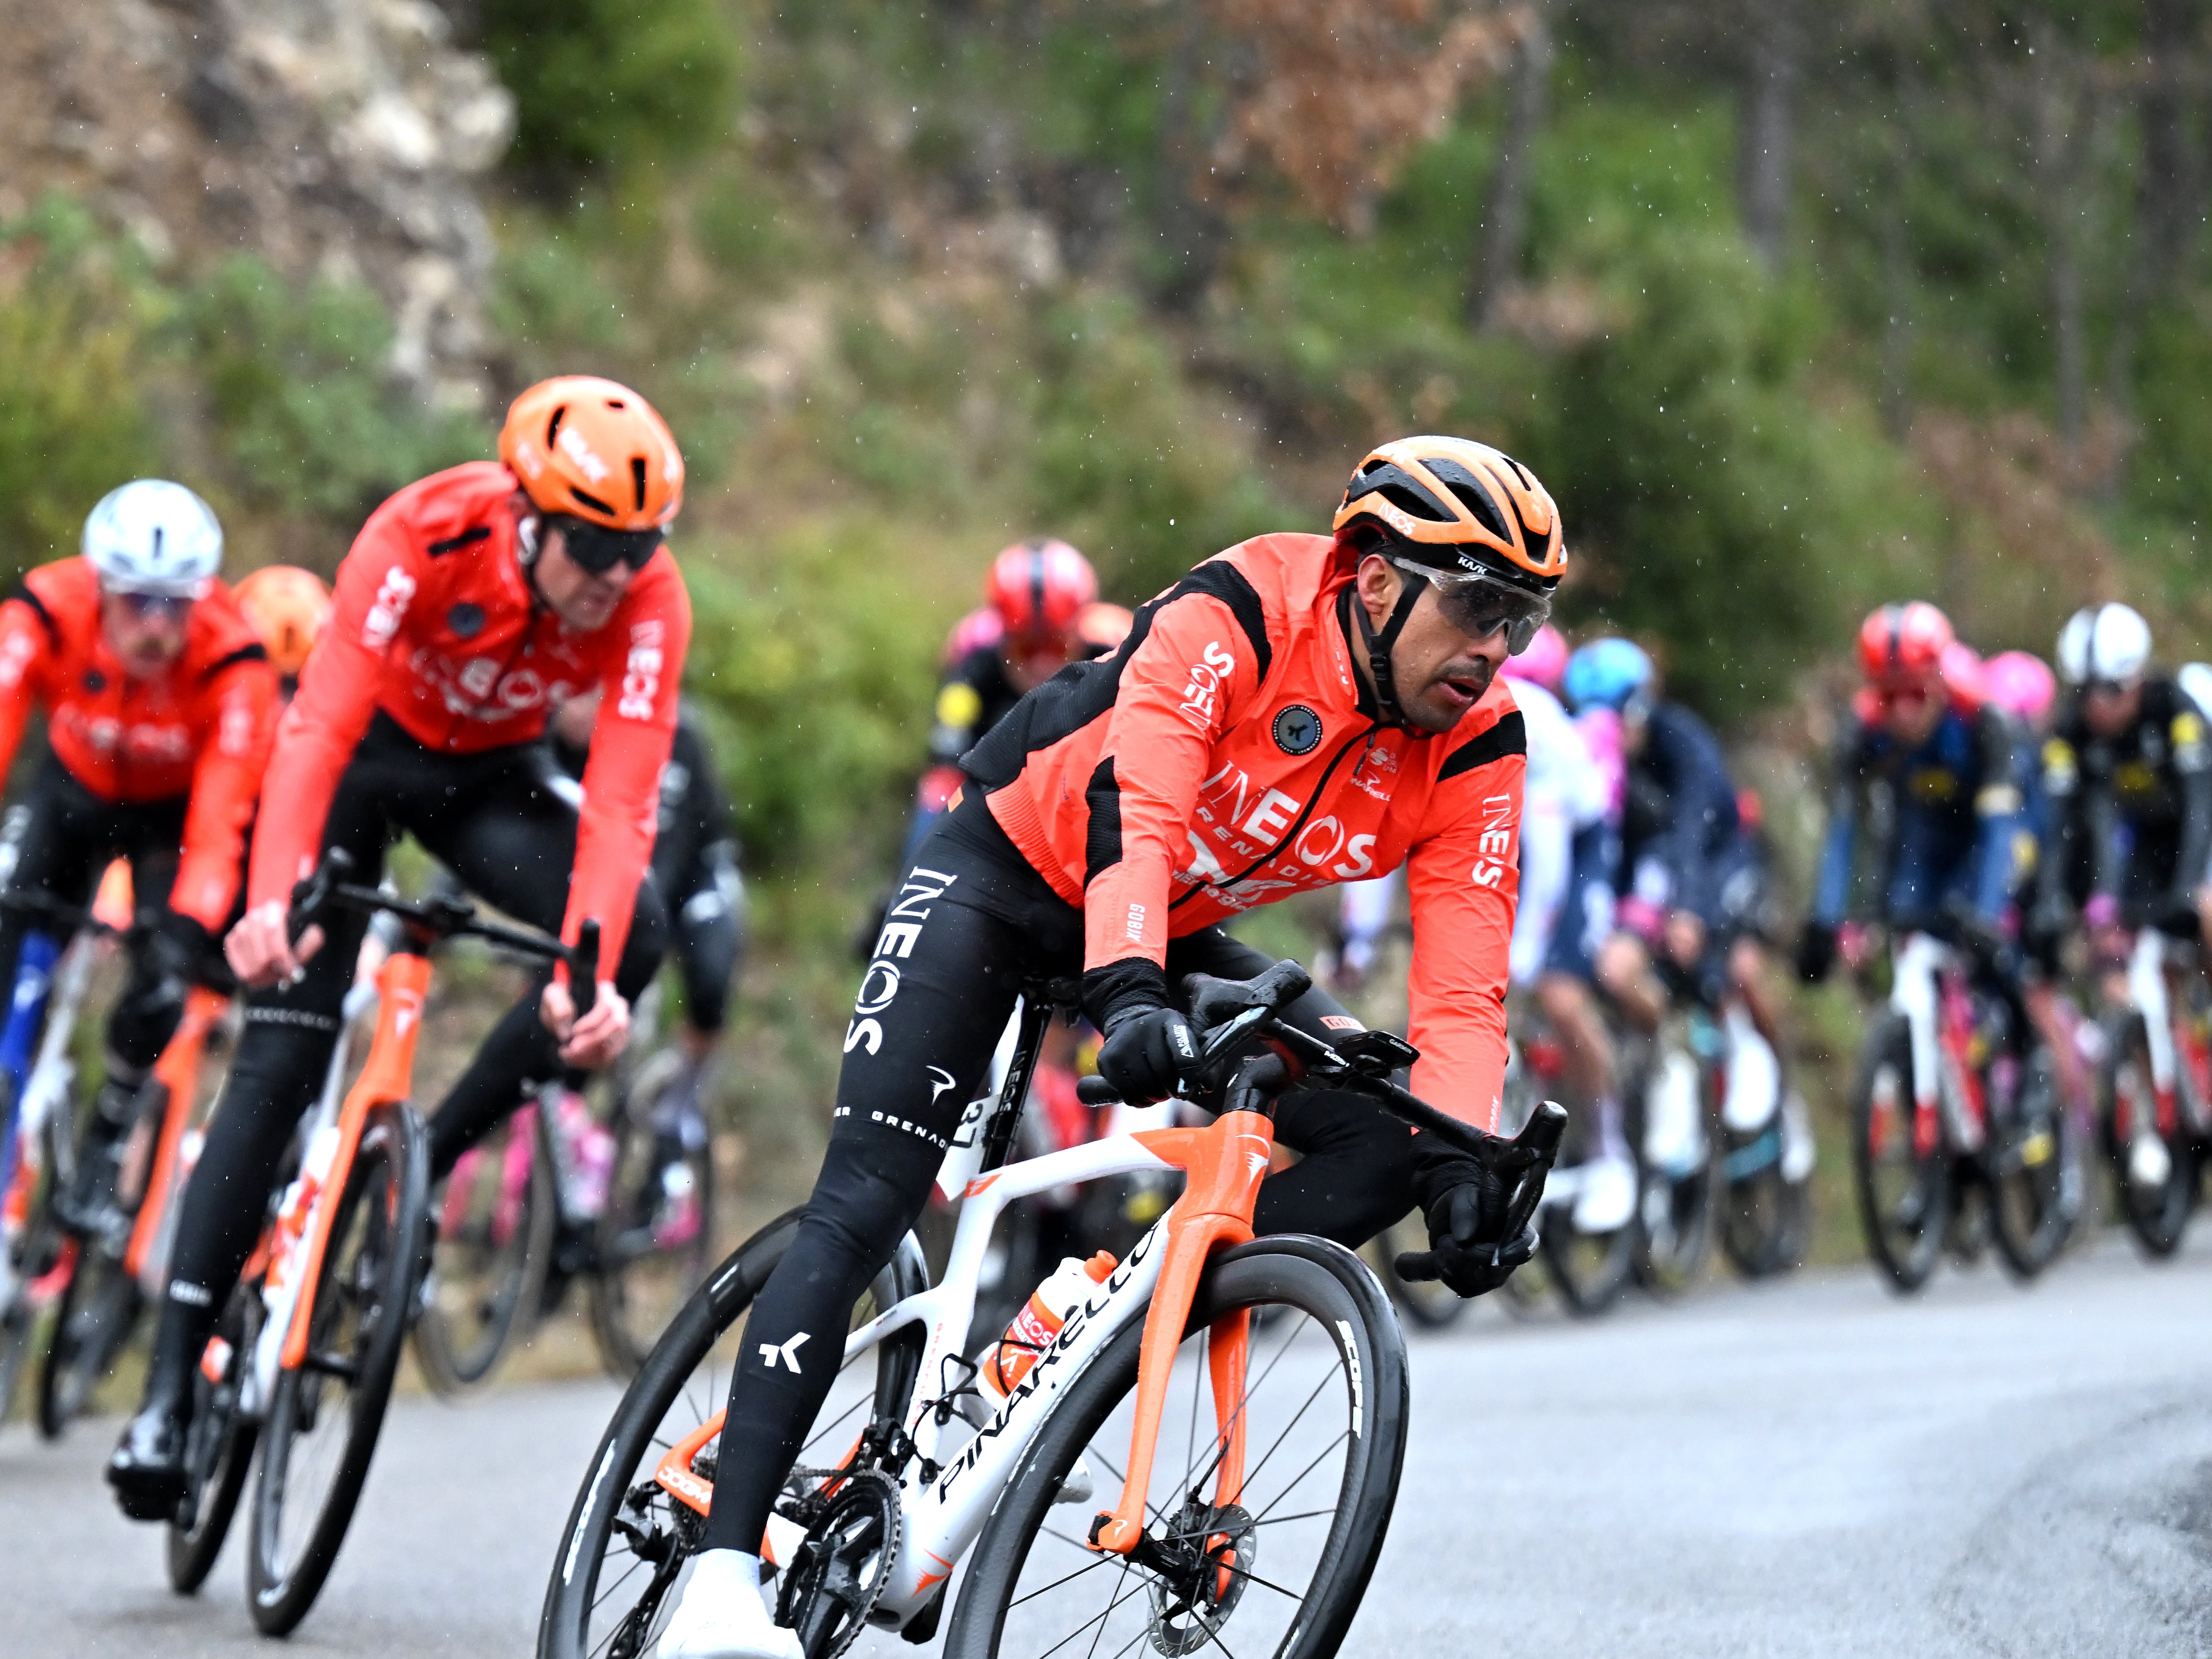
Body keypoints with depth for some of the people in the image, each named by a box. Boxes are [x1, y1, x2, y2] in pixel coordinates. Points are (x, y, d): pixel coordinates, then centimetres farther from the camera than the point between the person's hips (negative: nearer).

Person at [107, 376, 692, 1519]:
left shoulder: (648, 601, -27)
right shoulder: (426, 535, -34)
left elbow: (621, 805, -33)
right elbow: (318, 728, -41)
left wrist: (587, 978, -48)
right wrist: (273, 900, -56)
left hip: (490, 776, 3)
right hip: (368, 749, -3)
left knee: (635, 935, -25)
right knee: (280, 1059, -12)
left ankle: (426, 1160, -9)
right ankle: (172, 1380, -10)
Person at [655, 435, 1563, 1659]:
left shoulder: (1476, 750, -15)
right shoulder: (1238, 616, -29)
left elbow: (1463, 982, -20)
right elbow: (1133, 808, -43)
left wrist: (1462, 1164, -36)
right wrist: (1128, 993, -59)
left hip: (1179, 935, 6)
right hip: (1013, 870, -6)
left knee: (1387, 1134, -14)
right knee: (861, 1211, -17)